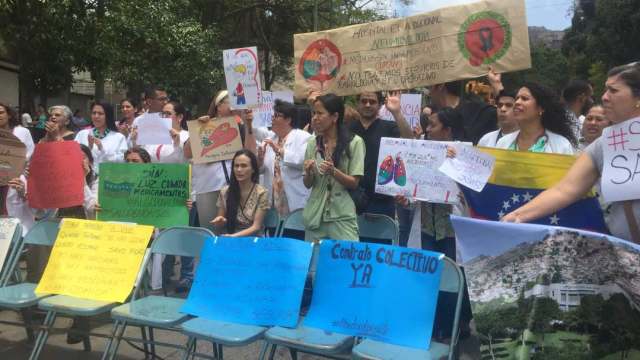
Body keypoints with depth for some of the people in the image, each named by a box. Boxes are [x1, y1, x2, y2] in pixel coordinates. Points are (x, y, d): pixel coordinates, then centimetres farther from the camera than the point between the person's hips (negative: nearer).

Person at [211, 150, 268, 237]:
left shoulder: (261, 193, -5)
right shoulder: (225, 192, 4)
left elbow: (256, 227, -8)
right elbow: (220, 227, 10)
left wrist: (233, 236, -21)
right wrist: (220, 222, -12)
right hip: (229, 236, 2)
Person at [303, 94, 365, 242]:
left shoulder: (354, 142, -7)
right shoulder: (312, 143, 6)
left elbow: (354, 183, -7)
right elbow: (307, 184, 9)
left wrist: (333, 171, -23)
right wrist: (308, 172, -12)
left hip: (342, 216, -4)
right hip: (315, 214, 4)